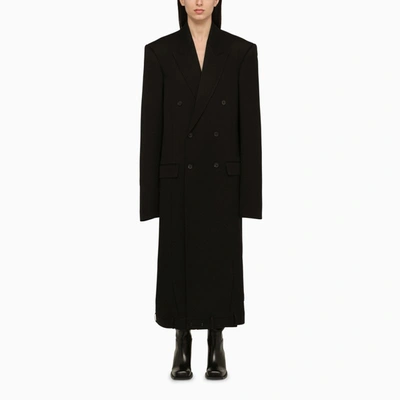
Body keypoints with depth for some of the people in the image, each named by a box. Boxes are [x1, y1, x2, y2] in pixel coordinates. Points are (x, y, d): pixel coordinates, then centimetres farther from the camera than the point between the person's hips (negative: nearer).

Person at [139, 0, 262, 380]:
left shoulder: (241, 51, 1)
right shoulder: (159, 52, 1)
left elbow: (250, 123, -1)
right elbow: (151, 124, 0)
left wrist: (249, 189, -4)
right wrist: (150, 192, -3)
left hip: (222, 177, 0)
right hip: (179, 179, 0)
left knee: (221, 262, 6)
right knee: (179, 263, 6)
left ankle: (216, 348, 23)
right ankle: (182, 348, 23)